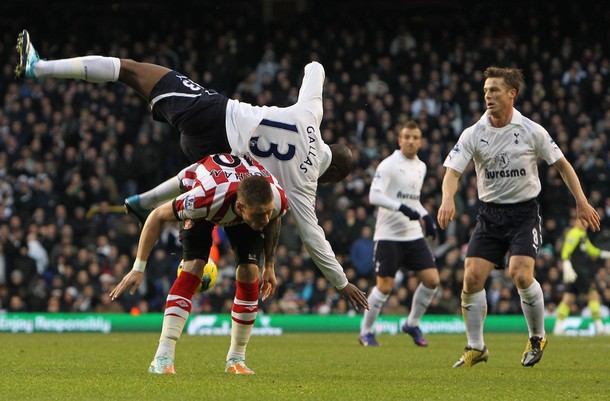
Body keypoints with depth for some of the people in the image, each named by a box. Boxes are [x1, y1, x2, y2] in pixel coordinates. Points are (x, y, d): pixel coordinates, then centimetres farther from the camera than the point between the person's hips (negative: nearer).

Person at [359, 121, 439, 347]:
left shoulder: (421, 167, 13)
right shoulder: (388, 165, -10)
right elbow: (374, 196, -21)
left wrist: (426, 217, 13)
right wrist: (401, 207, -30)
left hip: (413, 235, 6)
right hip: (389, 235, -6)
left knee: (432, 280, -3)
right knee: (384, 287, -7)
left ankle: (412, 324, 16)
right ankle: (366, 331, 12)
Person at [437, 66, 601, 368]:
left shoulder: (532, 131, -6)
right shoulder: (473, 134, -4)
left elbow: (562, 164, 4)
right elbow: (452, 171, -11)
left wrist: (581, 202, 0)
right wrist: (448, 200, -32)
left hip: (525, 212, -3)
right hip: (489, 215, 3)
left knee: (520, 274, -21)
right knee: (472, 277, -10)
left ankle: (537, 338, 3)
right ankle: (476, 348, 6)